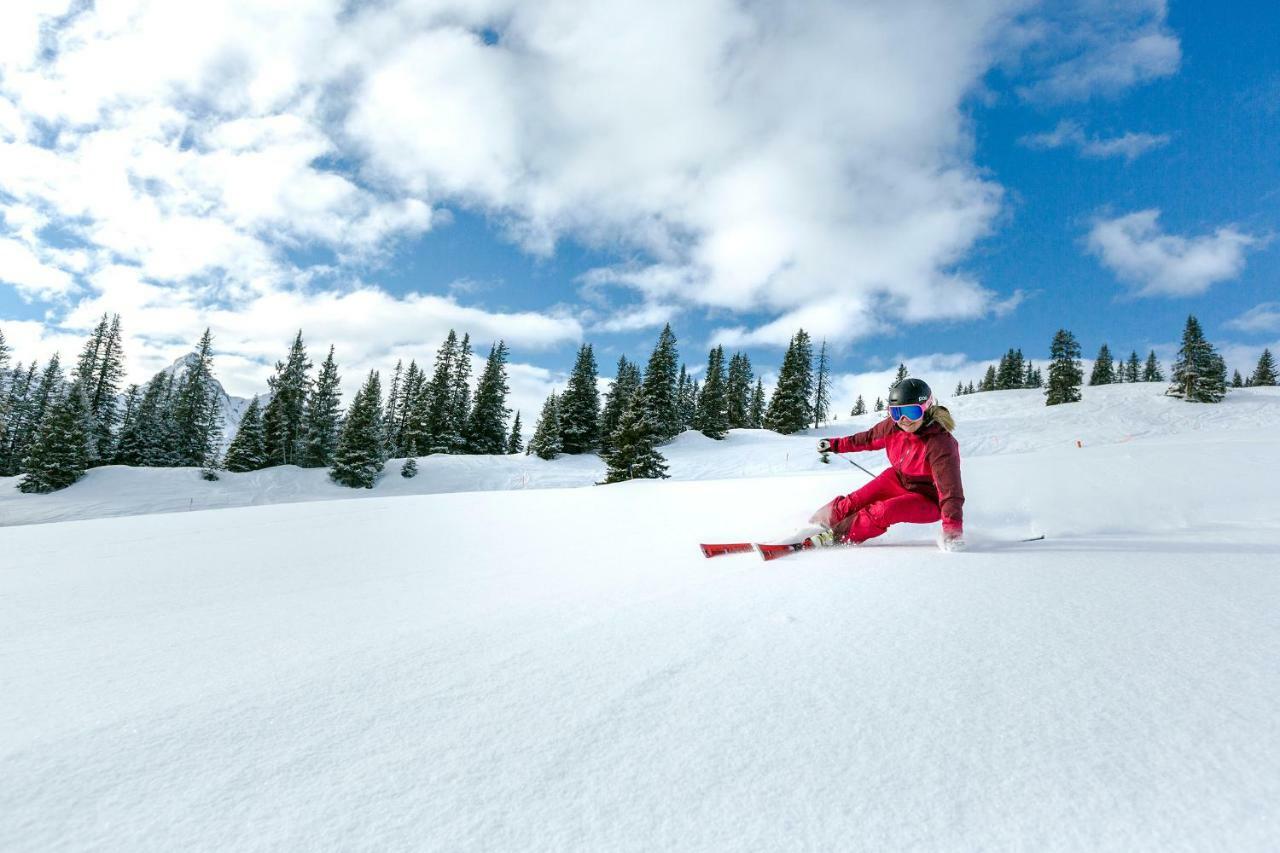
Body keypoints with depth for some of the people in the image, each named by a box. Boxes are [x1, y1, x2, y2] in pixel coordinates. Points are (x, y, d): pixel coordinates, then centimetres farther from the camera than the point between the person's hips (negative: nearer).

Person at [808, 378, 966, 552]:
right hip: (898, 480, 6)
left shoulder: (940, 444, -33)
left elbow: (950, 489, -36)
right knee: (855, 502, -10)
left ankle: (836, 536, -15)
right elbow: (869, 438, 7)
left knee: (884, 511, -29)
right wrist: (836, 444, 15)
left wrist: (953, 528, -47)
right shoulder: (893, 426, -15)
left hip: (928, 500, -6)